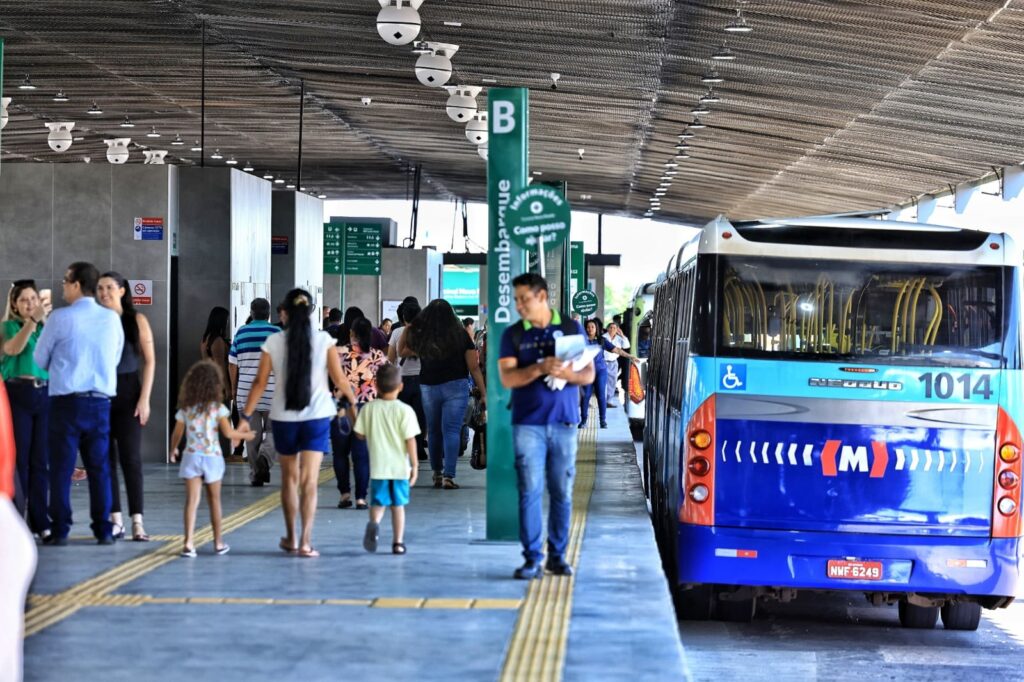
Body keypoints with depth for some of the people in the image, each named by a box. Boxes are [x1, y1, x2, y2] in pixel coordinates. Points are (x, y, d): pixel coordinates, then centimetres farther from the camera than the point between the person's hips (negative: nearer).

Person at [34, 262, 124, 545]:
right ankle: (103, 529, 8)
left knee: (61, 468, 3)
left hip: (66, 401, -3)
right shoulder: (112, 318, 2)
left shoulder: (61, 318, -7)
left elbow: (40, 359, 1)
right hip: (100, 401, 3)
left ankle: (60, 530, 3)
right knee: (99, 467, 8)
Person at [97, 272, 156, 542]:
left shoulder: (136, 320, 1)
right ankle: (115, 520, 9)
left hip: (128, 393, -2)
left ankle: (137, 522, -9)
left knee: (130, 458, -6)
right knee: (105, 458, 3)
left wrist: (145, 399, -8)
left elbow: (150, 361, 0)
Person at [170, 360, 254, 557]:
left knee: (192, 500, -4)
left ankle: (188, 543, -15)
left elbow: (177, 434, 7)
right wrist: (245, 435, 7)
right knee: (214, 500, 12)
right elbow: (228, 432, -10)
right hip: (212, 457, -1)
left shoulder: (185, 409, 2)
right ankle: (218, 543, 21)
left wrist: (173, 451, 26)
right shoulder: (218, 408, -7)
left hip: (191, 457, 1)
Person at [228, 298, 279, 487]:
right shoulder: (277, 333, -2)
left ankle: (255, 474, 7)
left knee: (252, 434, 7)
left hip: (246, 391, 2)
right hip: (272, 392, -2)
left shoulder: (241, 333, 5)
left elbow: (232, 364, 6)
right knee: (273, 430, 9)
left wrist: (234, 388, 17)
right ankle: (265, 458, -18)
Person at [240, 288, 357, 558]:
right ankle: (305, 541, -11)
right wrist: (352, 402, 13)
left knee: (289, 478, 16)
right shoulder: (324, 340, -4)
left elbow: (260, 383, -3)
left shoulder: (273, 342, -3)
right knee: (309, 480, -1)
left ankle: (291, 538, 26)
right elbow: (339, 379, -2)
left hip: (283, 417, 1)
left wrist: (246, 416, 4)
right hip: (317, 417, -1)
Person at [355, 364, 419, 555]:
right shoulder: (405, 410, -9)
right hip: (400, 467, -1)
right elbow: (410, 440, -9)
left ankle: (374, 523, -22)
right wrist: (414, 465, -1)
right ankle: (398, 542, 13)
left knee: (378, 502, 9)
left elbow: (359, 434, 2)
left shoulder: (368, 409, -3)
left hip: (378, 466, 1)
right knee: (398, 505, 11)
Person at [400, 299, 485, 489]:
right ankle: (448, 476, -12)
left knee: (433, 431, 15)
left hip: (428, 388, 2)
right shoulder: (460, 335, -6)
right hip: (455, 386, -2)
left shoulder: (420, 337, -2)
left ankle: (437, 473, 22)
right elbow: (474, 367, -5)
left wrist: (407, 329, 12)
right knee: (451, 430, -4)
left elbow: (401, 352, 17)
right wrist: (484, 393, 1)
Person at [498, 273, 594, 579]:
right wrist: (540, 369, -21)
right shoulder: (513, 335, 5)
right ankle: (532, 559, -2)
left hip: (564, 422, 1)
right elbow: (507, 378, -6)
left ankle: (557, 555, 13)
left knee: (562, 492, 4)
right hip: (528, 424, -1)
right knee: (530, 491, -5)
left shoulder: (572, 328, 6)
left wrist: (566, 373, -16)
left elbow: (588, 373, 5)